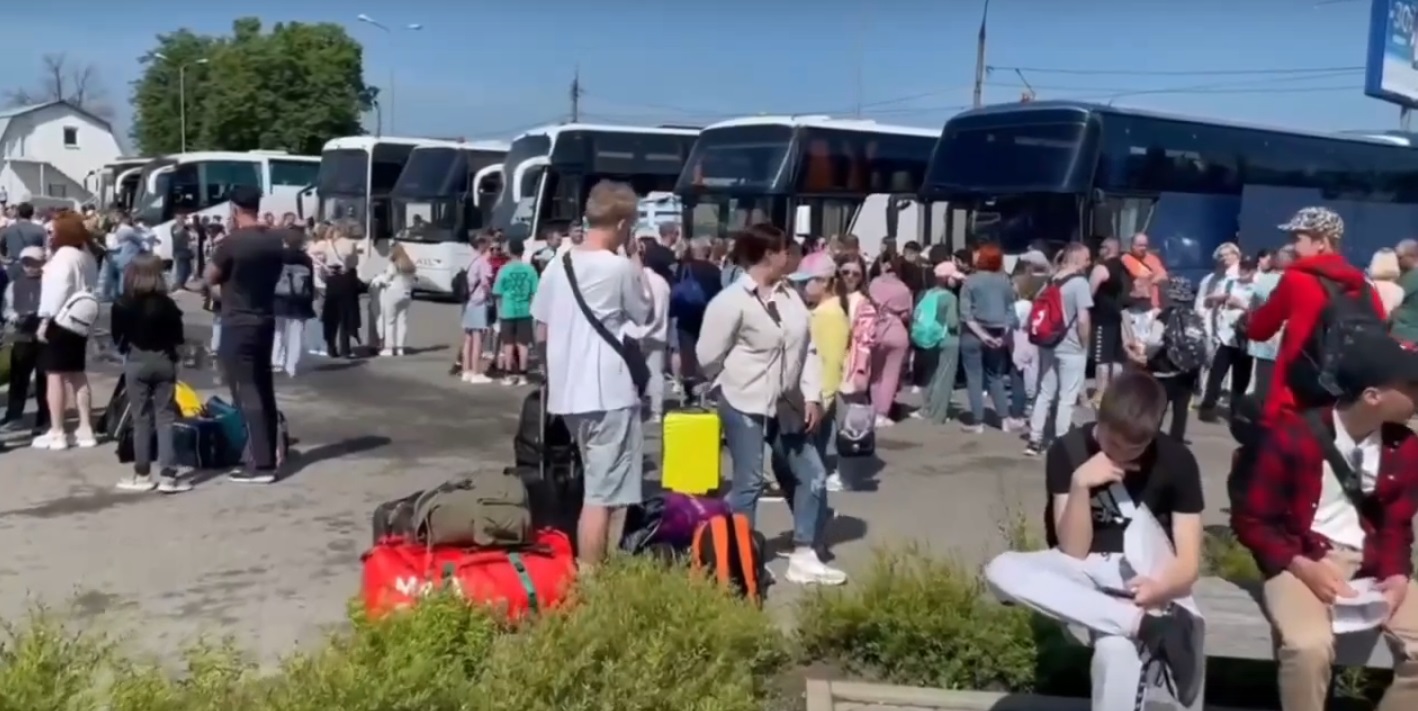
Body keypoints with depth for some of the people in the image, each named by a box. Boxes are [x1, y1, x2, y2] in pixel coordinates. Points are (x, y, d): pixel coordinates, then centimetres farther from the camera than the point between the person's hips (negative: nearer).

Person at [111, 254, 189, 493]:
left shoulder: (122, 305, -6)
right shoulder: (167, 304, -7)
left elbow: (118, 339, 0)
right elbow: (177, 338, -3)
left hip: (136, 362, 0)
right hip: (164, 361, 0)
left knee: (141, 418, 7)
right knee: (165, 417, 2)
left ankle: (142, 475, 11)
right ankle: (168, 475, -1)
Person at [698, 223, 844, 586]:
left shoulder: (790, 296, 8)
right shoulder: (730, 300, -13)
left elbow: (807, 348, 9)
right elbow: (708, 356, -9)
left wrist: (812, 396, 0)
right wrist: (732, 387, 6)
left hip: (786, 405, 7)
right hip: (744, 404, -7)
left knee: (813, 476, 10)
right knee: (749, 482, -1)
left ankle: (804, 556, 21)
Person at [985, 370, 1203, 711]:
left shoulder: (1176, 460, -8)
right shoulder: (1068, 450, -8)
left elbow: (1189, 563, -11)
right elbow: (1073, 551, -11)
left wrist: (1163, 586, -34)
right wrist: (1080, 484, -25)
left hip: (1144, 574, -2)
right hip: (1088, 570, 2)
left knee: (1116, 648, -37)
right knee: (1002, 570, -31)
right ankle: (1149, 623, -35)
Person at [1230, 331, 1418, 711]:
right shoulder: (1290, 435, -12)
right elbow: (1250, 520, -7)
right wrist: (1302, 567, -20)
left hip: (1371, 565, 5)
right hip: (1300, 560, -5)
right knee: (1310, 646, -33)